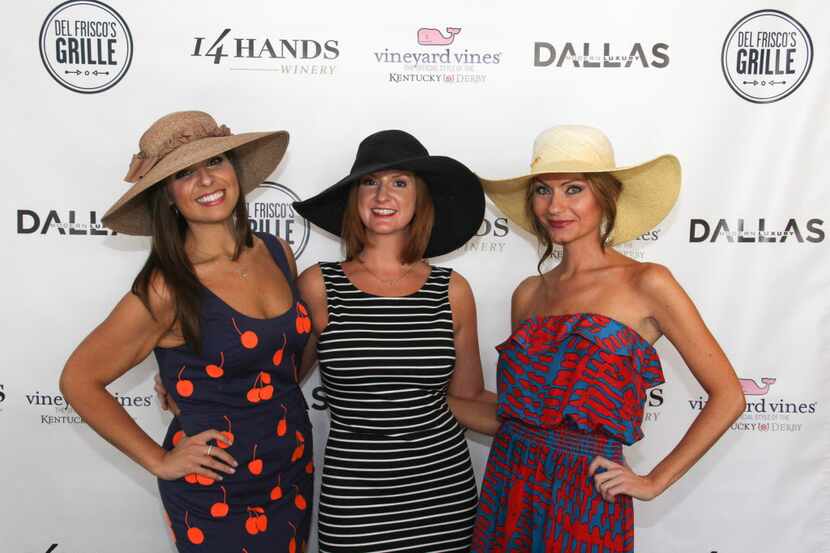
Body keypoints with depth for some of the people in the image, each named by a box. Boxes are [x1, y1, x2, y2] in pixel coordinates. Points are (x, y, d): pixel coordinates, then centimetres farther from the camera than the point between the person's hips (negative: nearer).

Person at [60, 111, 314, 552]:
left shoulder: (278, 254, -3)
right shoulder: (167, 290, -19)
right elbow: (79, 380, -10)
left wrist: (282, 411, 8)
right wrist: (160, 461, -10)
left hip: (295, 476, 6)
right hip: (217, 495, -5)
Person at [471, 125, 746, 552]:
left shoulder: (645, 283, -9)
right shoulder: (528, 294, 5)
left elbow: (727, 397, -7)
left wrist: (654, 482, -7)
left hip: (585, 500, -4)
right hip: (506, 488, 5)